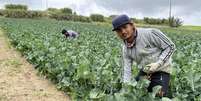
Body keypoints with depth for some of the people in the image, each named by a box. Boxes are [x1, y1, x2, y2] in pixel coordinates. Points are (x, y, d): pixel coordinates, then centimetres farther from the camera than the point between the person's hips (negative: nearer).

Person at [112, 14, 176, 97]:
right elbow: (126, 71, -3)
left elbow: (170, 46, -16)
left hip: (160, 71, -5)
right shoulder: (125, 48, -5)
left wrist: (158, 64, -25)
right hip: (144, 72, 6)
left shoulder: (150, 33, -24)